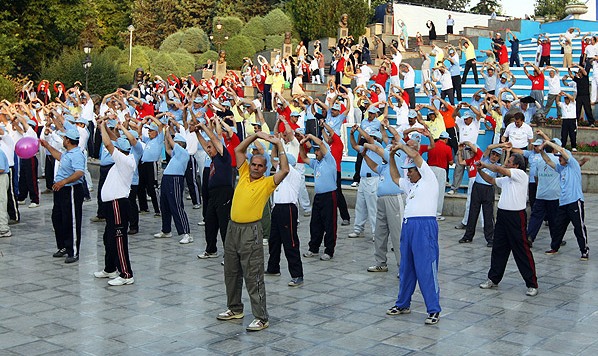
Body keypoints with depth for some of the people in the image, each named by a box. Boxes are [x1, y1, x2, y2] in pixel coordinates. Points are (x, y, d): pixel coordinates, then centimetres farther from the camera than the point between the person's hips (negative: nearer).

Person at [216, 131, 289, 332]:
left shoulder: (267, 183, -3)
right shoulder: (244, 175, 11)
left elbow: (285, 170, -16)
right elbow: (239, 150, 12)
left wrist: (279, 145, -11)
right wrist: (256, 135, 6)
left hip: (251, 232, -6)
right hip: (233, 228, 6)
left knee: (253, 276, -6)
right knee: (231, 272, 16)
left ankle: (261, 318, -2)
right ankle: (235, 309, 31)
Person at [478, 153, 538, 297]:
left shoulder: (521, 174, -8)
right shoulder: (506, 179, 16)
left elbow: (499, 169, -15)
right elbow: (491, 180, 28)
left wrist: (484, 164, -2)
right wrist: (480, 170, 13)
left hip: (516, 216, -8)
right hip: (502, 214, 8)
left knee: (522, 251, -5)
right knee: (498, 248, 14)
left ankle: (532, 284, 1)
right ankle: (493, 279, 25)